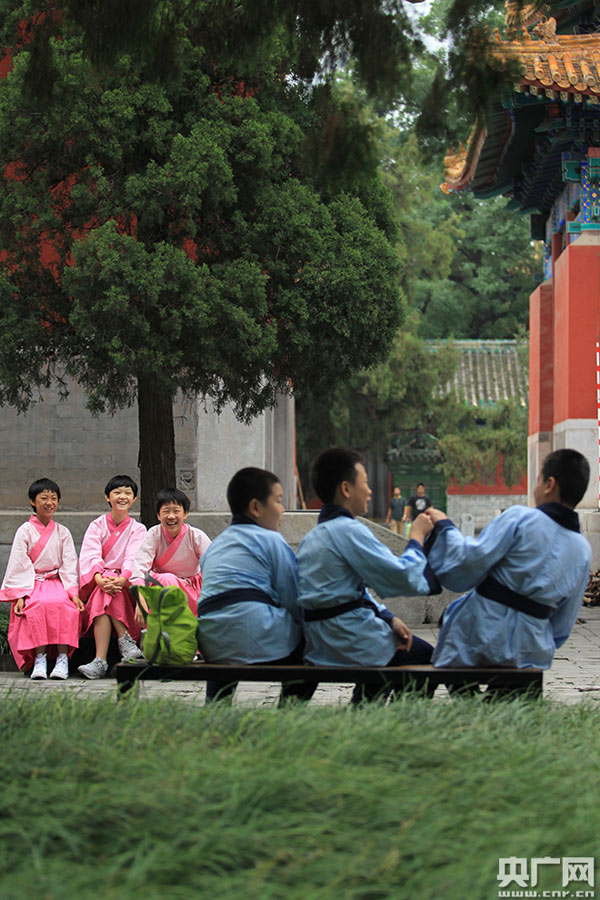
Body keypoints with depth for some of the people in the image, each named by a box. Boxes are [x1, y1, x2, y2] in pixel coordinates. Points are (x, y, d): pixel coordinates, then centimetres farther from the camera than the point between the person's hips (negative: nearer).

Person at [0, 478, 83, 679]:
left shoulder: (62, 532, 13)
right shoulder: (25, 531, 5)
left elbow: (69, 564, 7)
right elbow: (18, 564, -1)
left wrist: (73, 592, -8)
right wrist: (19, 595, -14)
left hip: (57, 582, 2)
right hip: (32, 584, -2)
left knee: (63, 604, -32)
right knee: (39, 606, -35)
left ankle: (62, 658, -33)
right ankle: (39, 659, -35)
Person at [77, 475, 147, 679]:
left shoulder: (137, 529, 9)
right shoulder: (97, 526, 10)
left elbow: (133, 559, -8)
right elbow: (90, 555, -7)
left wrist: (122, 579, -30)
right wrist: (99, 578, -29)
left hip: (125, 584, -1)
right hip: (98, 581, 1)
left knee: (105, 596, -33)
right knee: (104, 590, -35)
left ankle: (100, 660, -42)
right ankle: (126, 642, -42)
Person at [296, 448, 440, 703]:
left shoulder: (313, 536, 13)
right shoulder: (348, 530, -16)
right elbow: (404, 577, -18)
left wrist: (388, 618, 8)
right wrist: (417, 536, -2)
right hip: (351, 641, -9)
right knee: (426, 656, 7)